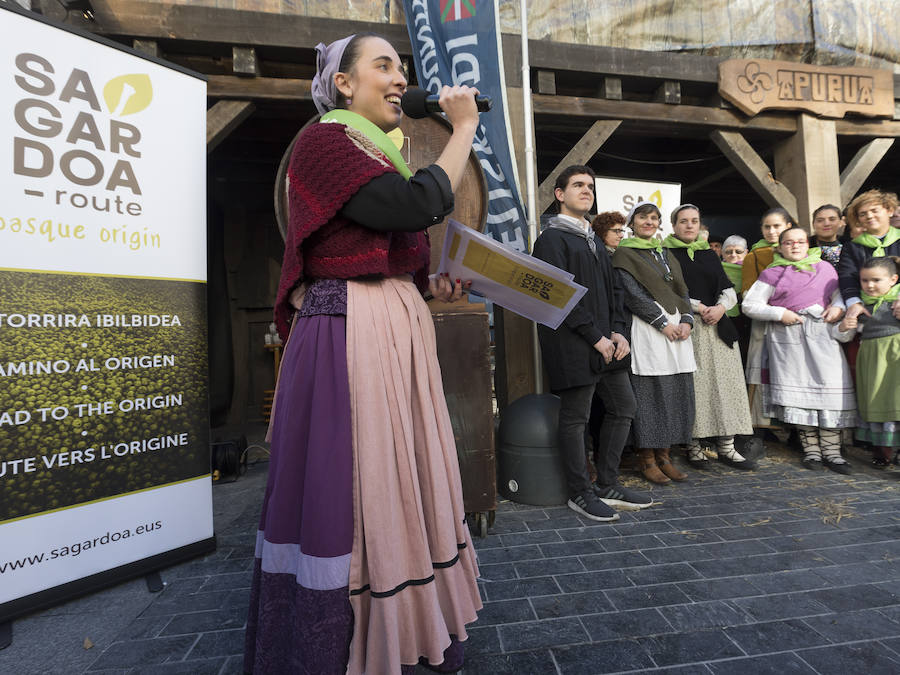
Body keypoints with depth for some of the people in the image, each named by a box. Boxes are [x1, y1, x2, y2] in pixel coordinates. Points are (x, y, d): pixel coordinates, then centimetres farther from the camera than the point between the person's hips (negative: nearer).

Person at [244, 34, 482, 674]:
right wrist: (464, 129, -6)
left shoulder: (381, 156, 22)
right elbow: (419, 207, -20)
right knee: (345, 488, 1)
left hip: (397, 333, 9)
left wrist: (431, 284, 9)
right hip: (348, 337, -9)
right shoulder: (325, 140, -6)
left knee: (394, 481, 15)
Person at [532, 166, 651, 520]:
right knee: (576, 418, -1)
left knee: (623, 407, 11)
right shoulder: (552, 238, -4)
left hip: (605, 342, 9)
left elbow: (612, 289, 19)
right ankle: (580, 493, 15)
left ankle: (607, 484, 24)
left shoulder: (592, 239, 22)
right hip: (573, 345, -9)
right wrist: (596, 337, -14)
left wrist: (617, 331, 4)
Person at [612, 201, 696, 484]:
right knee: (649, 392, -5)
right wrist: (663, 323, -14)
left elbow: (682, 291, 16)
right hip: (646, 330, -6)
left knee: (676, 392, 5)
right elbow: (633, 294, -10)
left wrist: (686, 320, -1)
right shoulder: (624, 254, 1)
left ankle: (664, 455, 15)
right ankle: (647, 459, 5)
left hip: (677, 327, 7)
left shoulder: (666, 253, 21)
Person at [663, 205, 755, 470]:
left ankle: (726, 447, 7)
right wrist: (698, 307, -11)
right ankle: (693, 446, 2)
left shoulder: (710, 254, 20)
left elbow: (729, 290, 15)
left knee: (724, 383, 0)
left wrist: (720, 307, -6)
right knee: (692, 384, -6)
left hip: (718, 326, 5)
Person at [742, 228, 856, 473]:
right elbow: (749, 305, 3)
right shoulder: (772, 273, 9)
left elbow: (841, 291, 23)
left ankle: (832, 450, 1)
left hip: (823, 332, 2)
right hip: (788, 335, -2)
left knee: (831, 388, -6)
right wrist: (779, 314, -9)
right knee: (798, 389, -4)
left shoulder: (825, 268, 16)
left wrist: (838, 306, 1)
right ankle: (811, 448, 5)